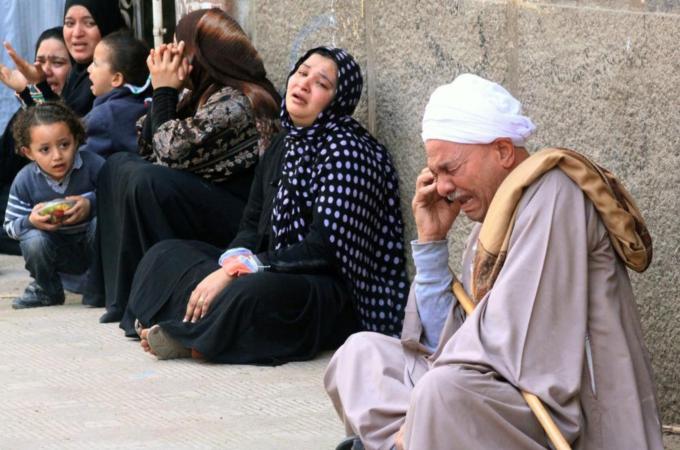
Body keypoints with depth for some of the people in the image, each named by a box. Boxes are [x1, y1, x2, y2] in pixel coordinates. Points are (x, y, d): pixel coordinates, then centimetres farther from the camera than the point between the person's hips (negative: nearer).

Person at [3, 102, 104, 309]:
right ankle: (46, 289, 3)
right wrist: (30, 221, -28)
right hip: (60, 254, 2)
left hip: (93, 245, -2)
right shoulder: (25, 181, -13)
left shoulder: (92, 165, -18)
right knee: (34, 241, -30)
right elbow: (10, 225, -7)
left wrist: (91, 202, -34)